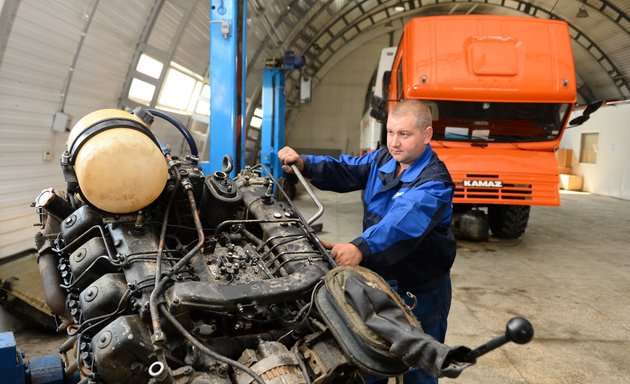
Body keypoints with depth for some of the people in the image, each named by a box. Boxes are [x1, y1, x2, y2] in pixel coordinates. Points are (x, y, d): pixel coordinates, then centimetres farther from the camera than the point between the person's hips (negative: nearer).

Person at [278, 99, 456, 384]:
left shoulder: (435, 182, -24)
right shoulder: (382, 159, 2)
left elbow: (403, 222, -40)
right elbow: (344, 170, 0)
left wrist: (361, 248, -56)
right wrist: (305, 164, -20)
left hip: (420, 292, -6)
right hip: (379, 280, 7)